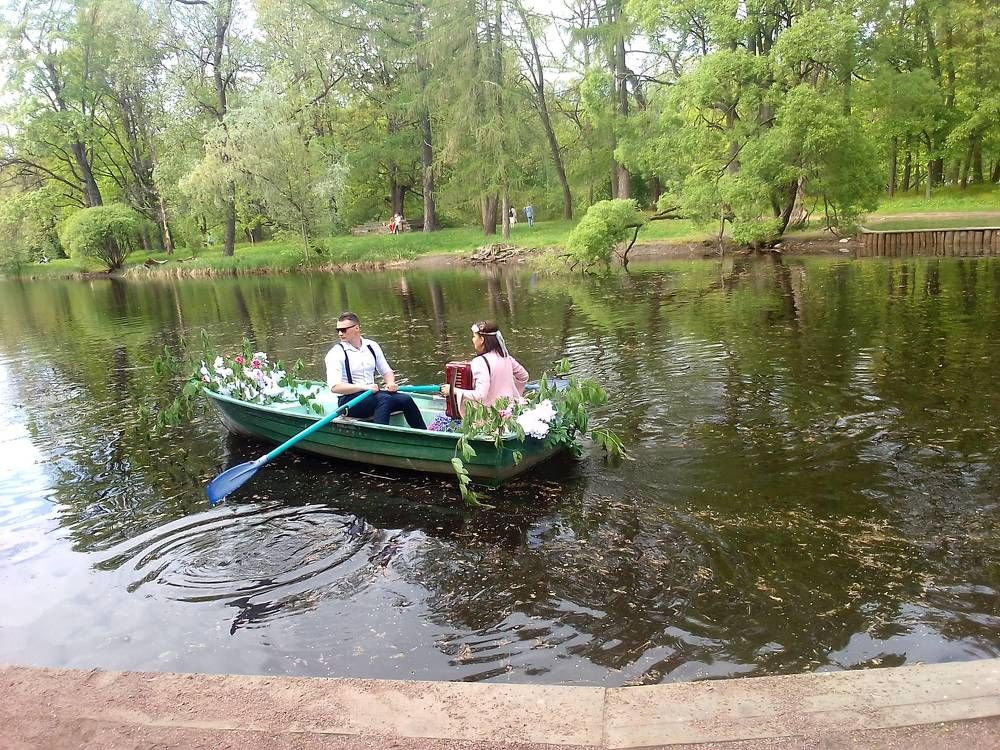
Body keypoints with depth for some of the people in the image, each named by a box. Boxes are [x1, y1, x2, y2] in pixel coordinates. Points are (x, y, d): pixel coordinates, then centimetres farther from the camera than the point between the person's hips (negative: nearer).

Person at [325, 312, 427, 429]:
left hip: (372, 394, 5)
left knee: (405, 400, -18)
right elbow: (334, 387, -18)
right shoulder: (335, 353, -7)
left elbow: (386, 371, 19)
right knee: (384, 399, -32)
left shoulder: (372, 346, 9)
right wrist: (364, 387, -27)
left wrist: (391, 383, -5)